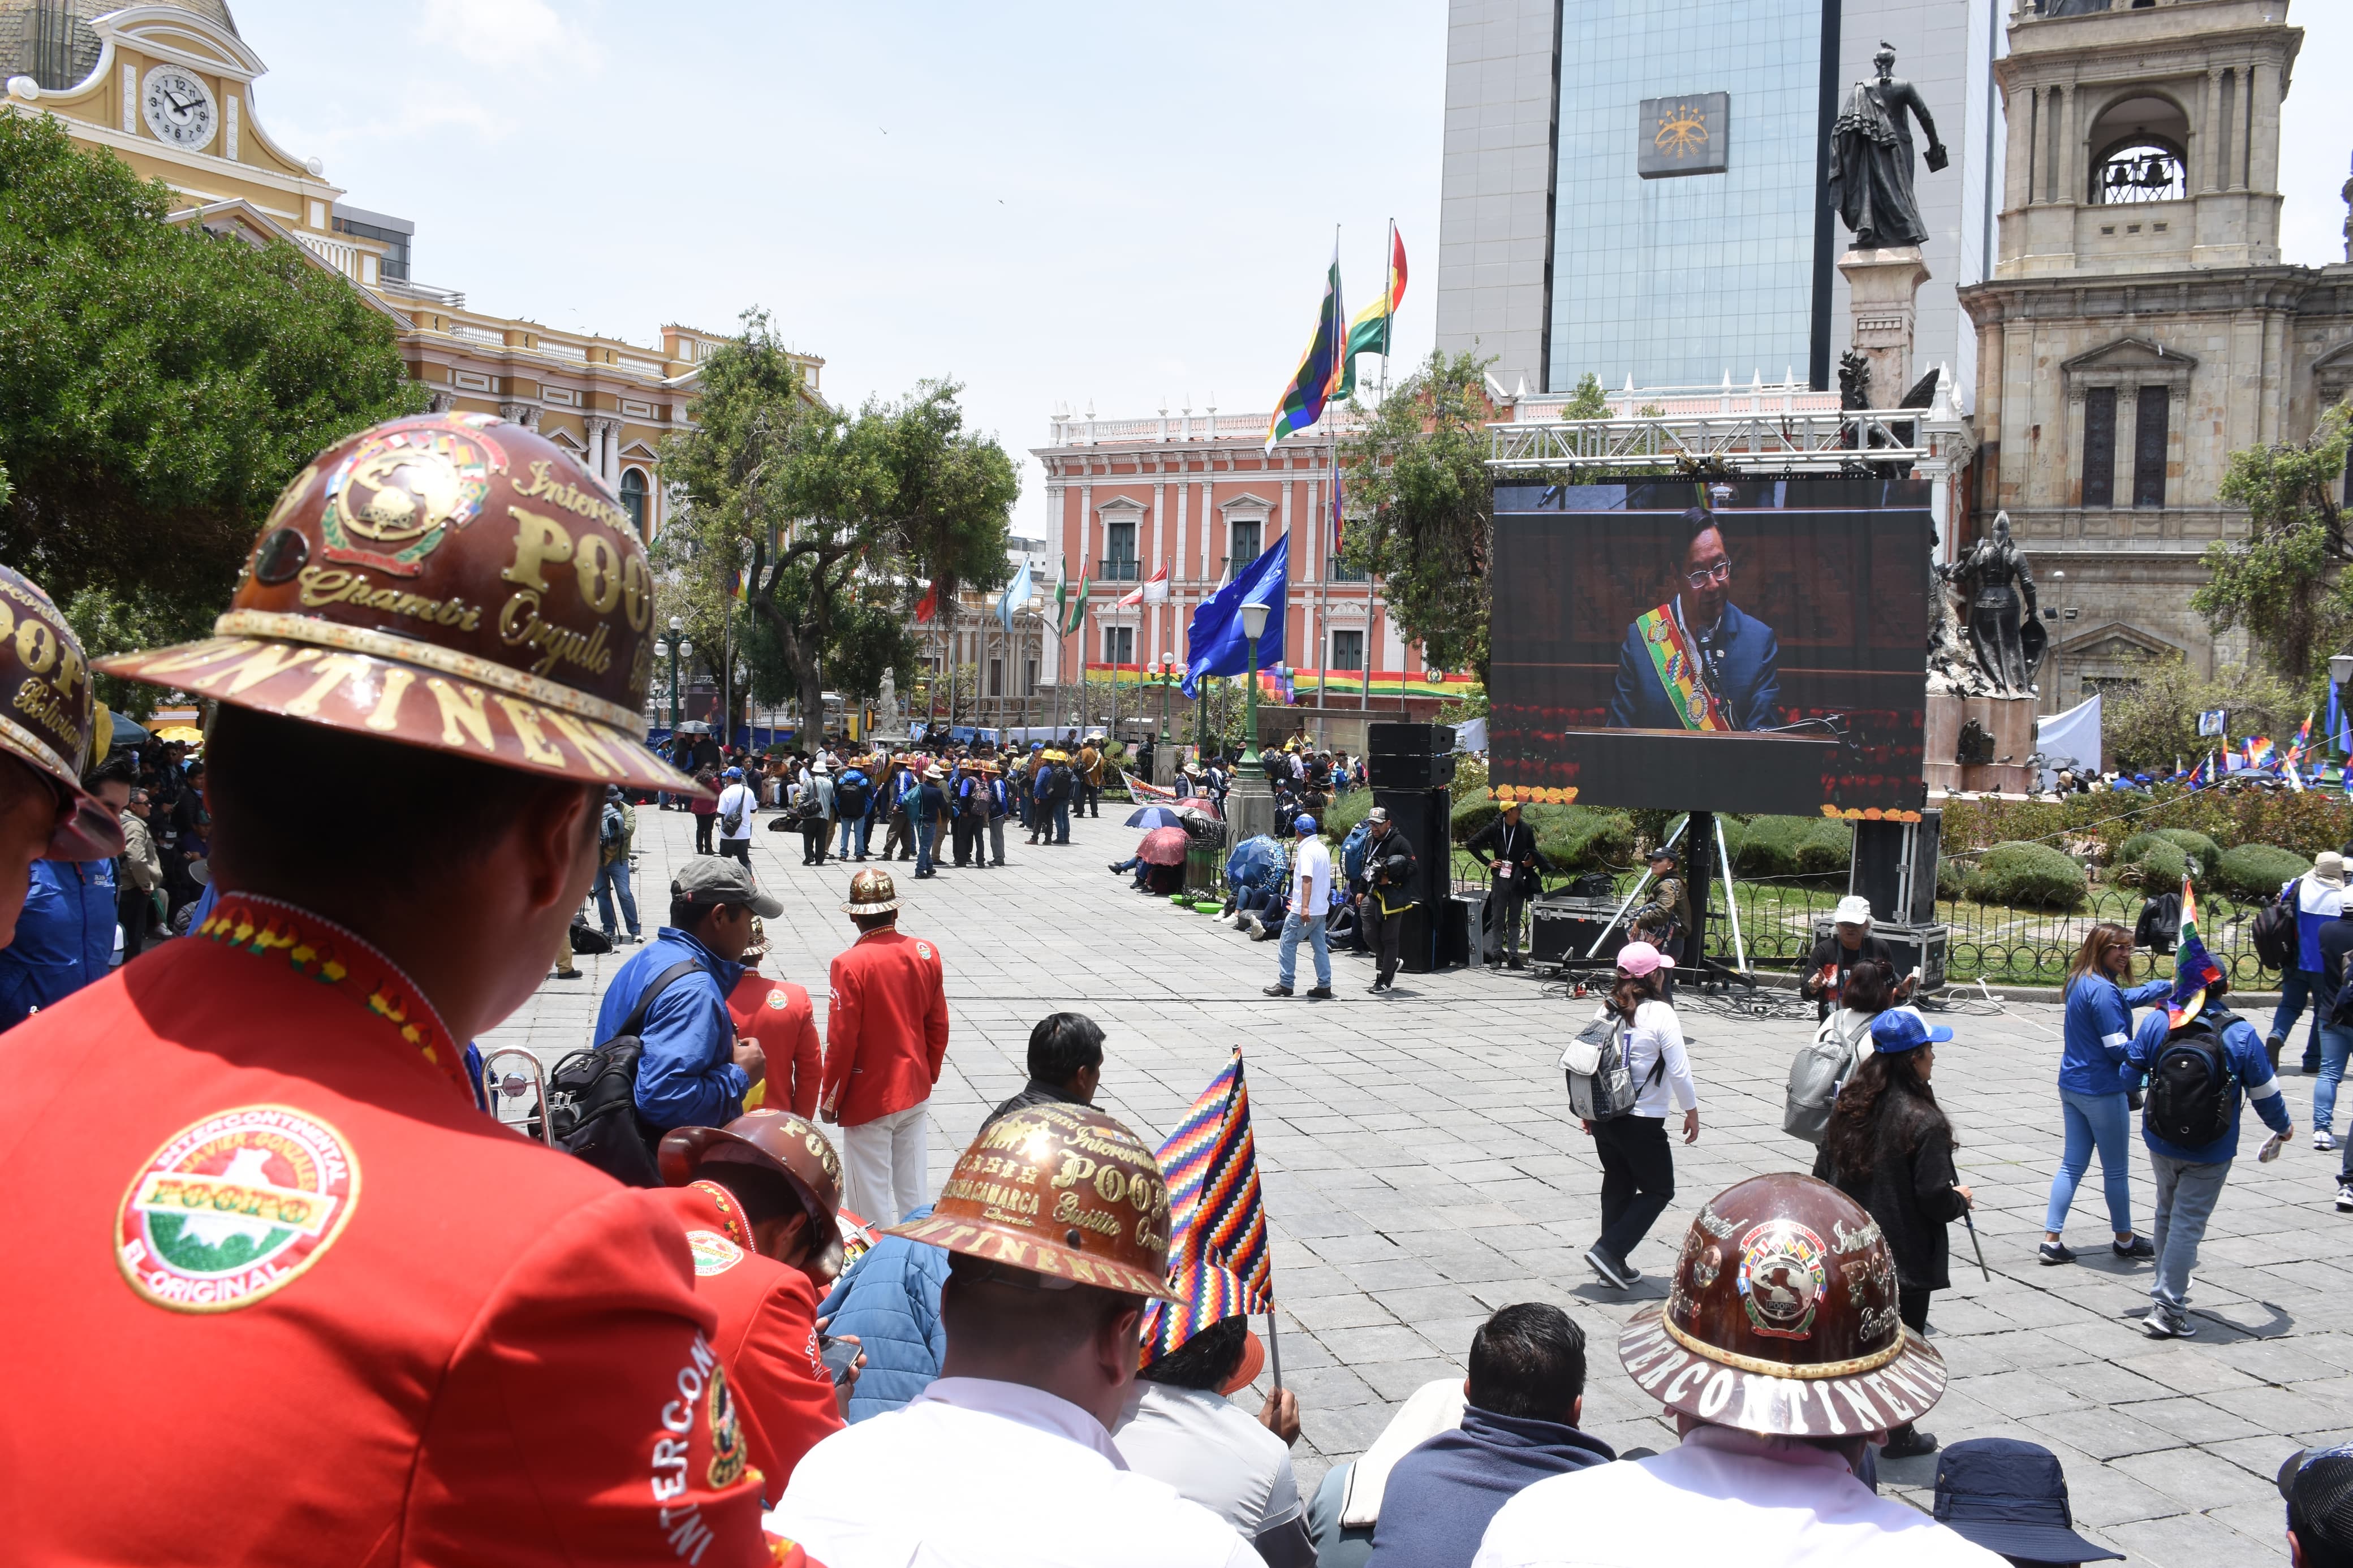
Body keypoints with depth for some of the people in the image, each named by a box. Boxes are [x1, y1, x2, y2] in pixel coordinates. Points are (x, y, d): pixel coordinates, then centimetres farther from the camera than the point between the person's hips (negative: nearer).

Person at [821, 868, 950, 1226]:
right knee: (911, 1184, 15)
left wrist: (830, 1100, -3)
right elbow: (938, 1025, 5)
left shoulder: (851, 965, -19)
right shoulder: (926, 953, -4)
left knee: (871, 1191, 6)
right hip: (914, 1090, 5)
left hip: (868, 1099, -5)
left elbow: (842, 1042, -15)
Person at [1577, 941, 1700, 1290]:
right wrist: (1691, 1111, 1)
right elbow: (1679, 1070, -13)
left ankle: (1614, 1266, 22)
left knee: (1617, 1186, 19)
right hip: (1643, 1122, -6)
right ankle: (1608, 1251, -4)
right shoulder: (1660, 1015, -14)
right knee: (1658, 1191, 8)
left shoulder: (1606, 1012, 3)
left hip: (1603, 1117, 6)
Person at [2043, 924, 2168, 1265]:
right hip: (2101, 1091, -9)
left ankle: (2051, 1239, 9)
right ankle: (2125, 1240, 24)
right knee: (2116, 1169, 9)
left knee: (2073, 1163, 11)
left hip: (2071, 1085, 9)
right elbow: (2118, 1047, -20)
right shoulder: (2102, 990, -21)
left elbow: (2125, 998, 25)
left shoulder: (2079, 982, 8)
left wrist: (2168, 986, 24)